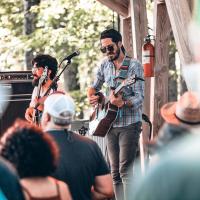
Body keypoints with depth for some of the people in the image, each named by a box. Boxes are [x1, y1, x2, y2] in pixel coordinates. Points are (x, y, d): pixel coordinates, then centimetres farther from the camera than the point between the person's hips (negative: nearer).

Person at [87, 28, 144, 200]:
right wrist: (91, 96, -1)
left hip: (129, 124, -6)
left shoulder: (134, 66, -10)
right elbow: (95, 86, 22)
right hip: (110, 124, 6)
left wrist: (123, 103, -36)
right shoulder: (105, 65, 8)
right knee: (115, 172, 8)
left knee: (125, 170, -14)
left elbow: (140, 97, -17)